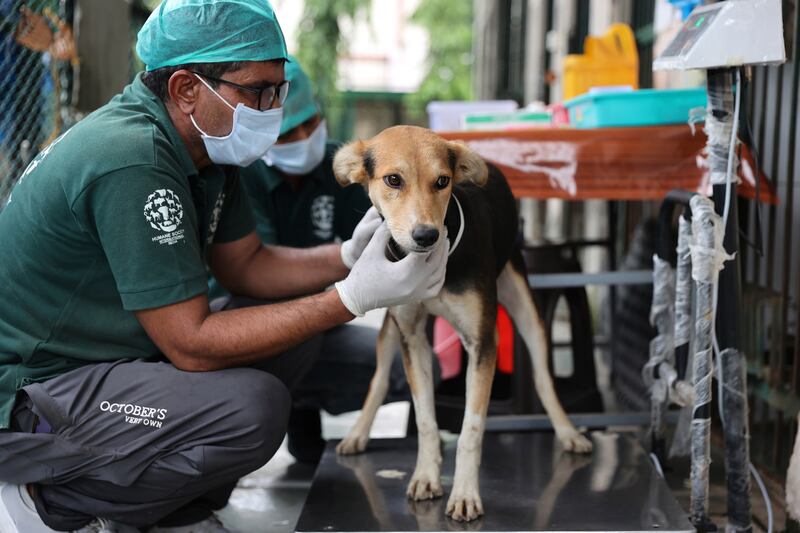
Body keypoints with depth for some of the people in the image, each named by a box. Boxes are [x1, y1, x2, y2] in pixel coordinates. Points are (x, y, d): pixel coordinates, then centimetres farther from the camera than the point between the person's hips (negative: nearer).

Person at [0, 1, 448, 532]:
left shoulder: (205, 143, 3)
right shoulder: (132, 162, -27)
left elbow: (246, 264, 12)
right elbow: (191, 343, -26)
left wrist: (349, 257, -6)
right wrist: (353, 298, -26)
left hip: (106, 352, 10)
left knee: (288, 348, 5)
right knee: (252, 408, -26)